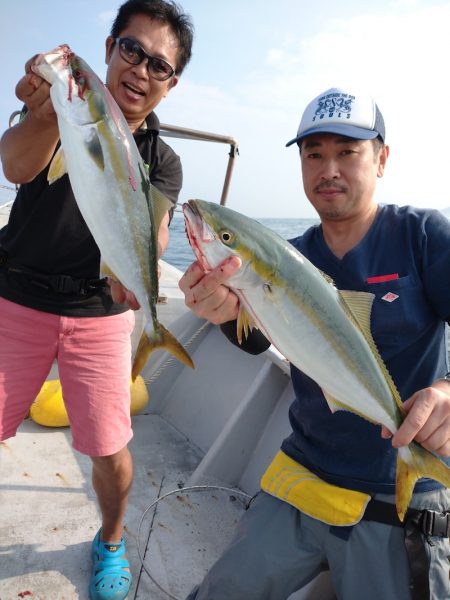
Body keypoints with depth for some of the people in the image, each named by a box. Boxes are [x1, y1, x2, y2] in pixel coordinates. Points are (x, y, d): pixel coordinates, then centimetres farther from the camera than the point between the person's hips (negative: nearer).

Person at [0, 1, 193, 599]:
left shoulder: (162, 161, 1)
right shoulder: (62, 109, -2)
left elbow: (153, 230, -18)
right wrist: (50, 110, -46)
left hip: (101, 316, 0)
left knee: (110, 450, -1)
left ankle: (111, 540, 30)